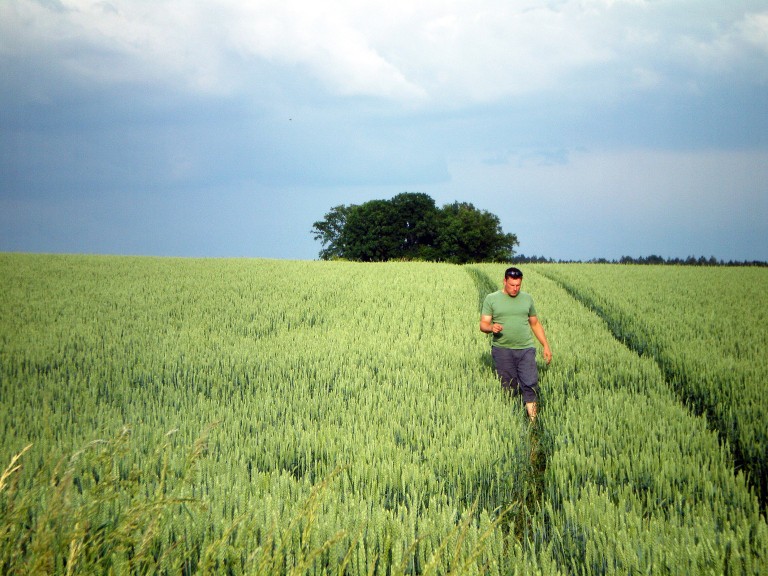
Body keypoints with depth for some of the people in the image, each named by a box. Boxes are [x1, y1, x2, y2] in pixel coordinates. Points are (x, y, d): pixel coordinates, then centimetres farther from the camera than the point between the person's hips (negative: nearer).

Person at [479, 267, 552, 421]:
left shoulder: (527, 298, 13)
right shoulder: (491, 299, 4)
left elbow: (535, 324, 21)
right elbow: (483, 325, 1)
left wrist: (546, 346, 15)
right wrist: (492, 328, -22)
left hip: (526, 349, 1)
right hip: (502, 349, -1)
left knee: (530, 385, -10)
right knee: (509, 389, 0)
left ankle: (533, 420, -12)